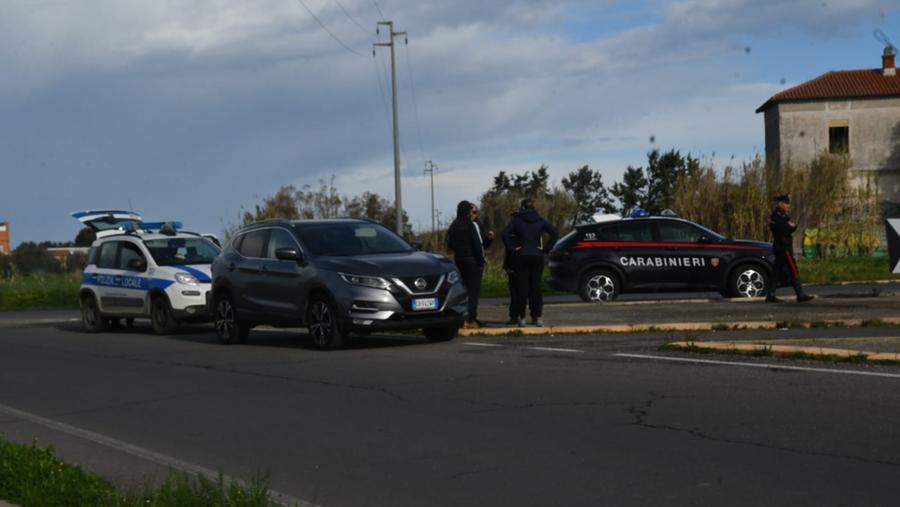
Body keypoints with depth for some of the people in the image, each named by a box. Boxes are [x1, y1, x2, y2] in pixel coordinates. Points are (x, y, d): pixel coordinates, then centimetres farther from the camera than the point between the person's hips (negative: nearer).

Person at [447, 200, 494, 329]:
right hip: (472, 261, -7)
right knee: (474, 290, -4)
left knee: (464, 289, 12)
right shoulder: (473, 225, -11)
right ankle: (471, 319, -10)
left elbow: (450, 244, 13)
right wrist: (481, 263, -9)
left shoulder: (454, 226, 9)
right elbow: (477, 245, -15)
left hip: (459, 260, 7)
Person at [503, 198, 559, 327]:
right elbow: (555, 233, -4)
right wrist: (546, 249, -1)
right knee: (536, 287, 4)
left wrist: (513, 248, -6)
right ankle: (538, 317, 2)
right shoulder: (540, 221, 4)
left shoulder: (517, 220, -1)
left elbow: (505, 234, -14)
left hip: (522, 257, -1)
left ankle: (522, 317, -2)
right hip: (537, 257, 1)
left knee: (523, 287, 1)